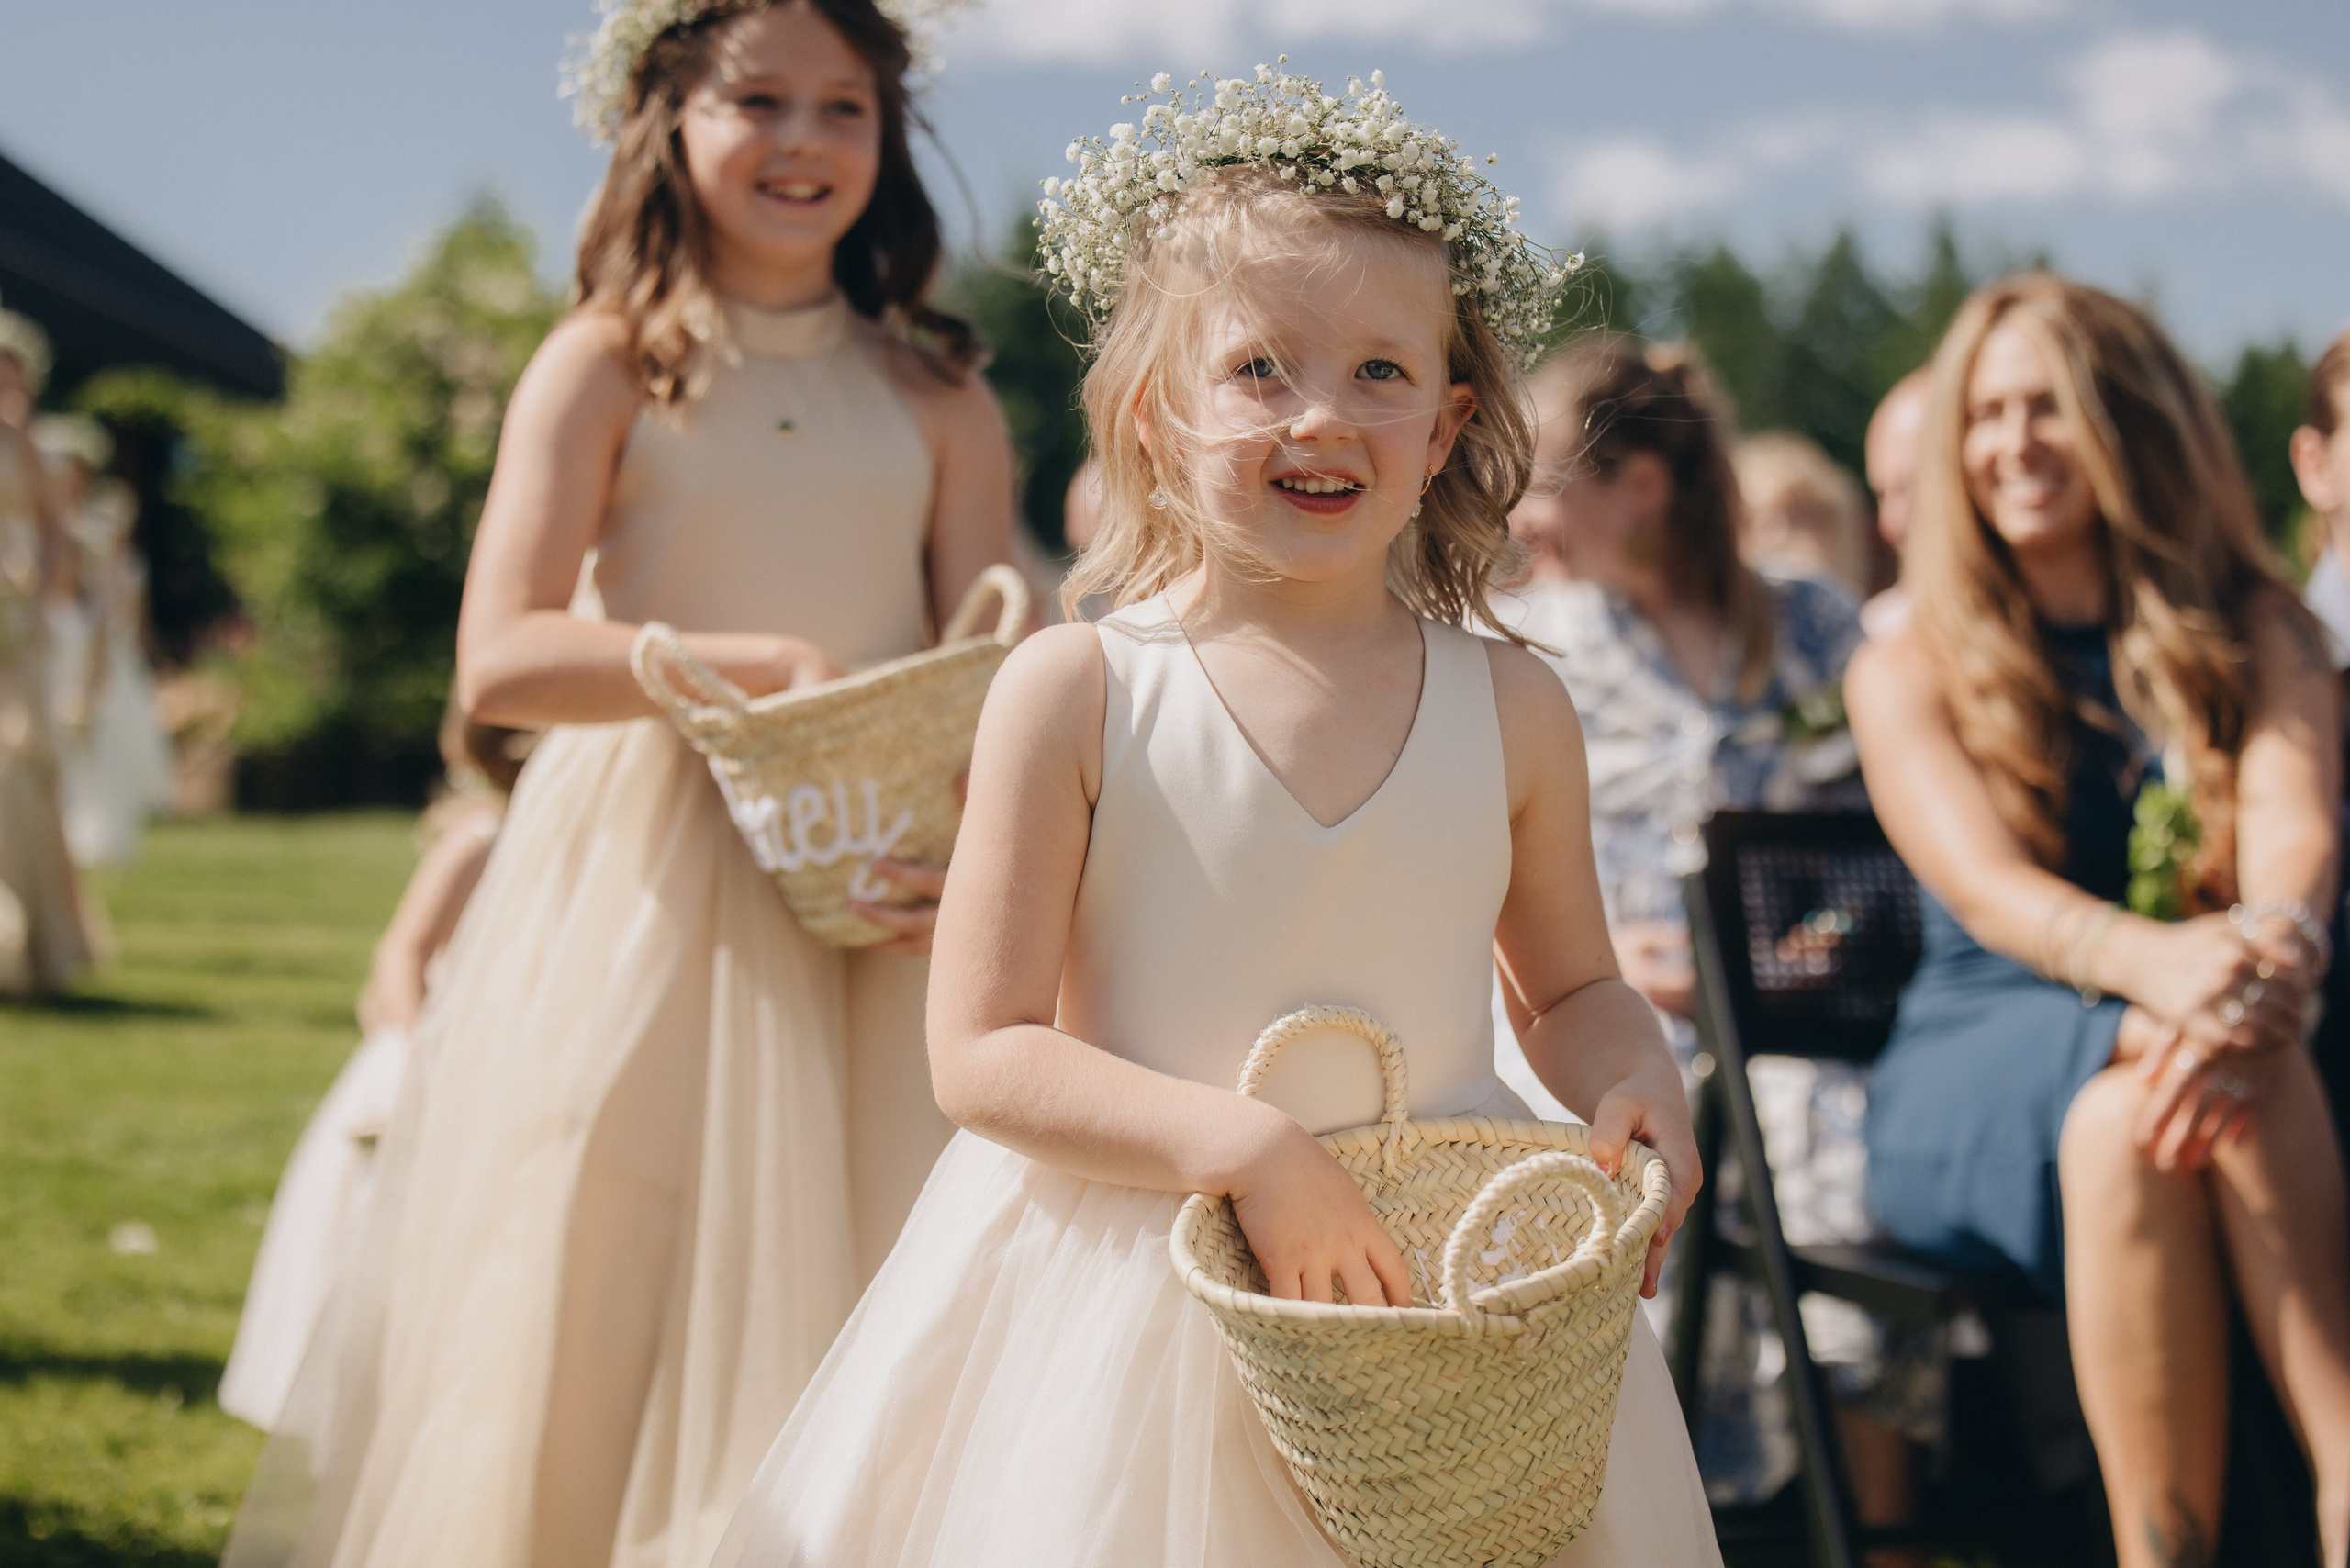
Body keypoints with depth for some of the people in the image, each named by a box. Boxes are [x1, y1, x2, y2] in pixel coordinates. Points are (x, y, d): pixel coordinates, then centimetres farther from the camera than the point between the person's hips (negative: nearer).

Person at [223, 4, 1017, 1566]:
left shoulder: (937, 395, 7)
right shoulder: (610, 368, 0)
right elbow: (500, 660, -12)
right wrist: (770, 661, -19)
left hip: (878, 894, 2)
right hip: (644, 881, -2)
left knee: (865, 1341, 5)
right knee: (598, 1316, 3)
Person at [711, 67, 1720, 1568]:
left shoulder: (1509, 708, 1)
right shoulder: (1074, 691, -8)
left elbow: (1575, 989, 15)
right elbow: (984, 1053, -10)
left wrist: (1635, 1080, -8)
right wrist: (1244, 1145, -22)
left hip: (1442, 1294, 3)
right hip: (1132, 1285, -2)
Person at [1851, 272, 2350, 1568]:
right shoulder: (1908, 674, 6)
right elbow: (1984, 883, -13)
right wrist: (2155, 962, -36)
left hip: (2189, 1024, 1)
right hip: (1978, 1083, -1)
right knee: (2128, 1106, -36)